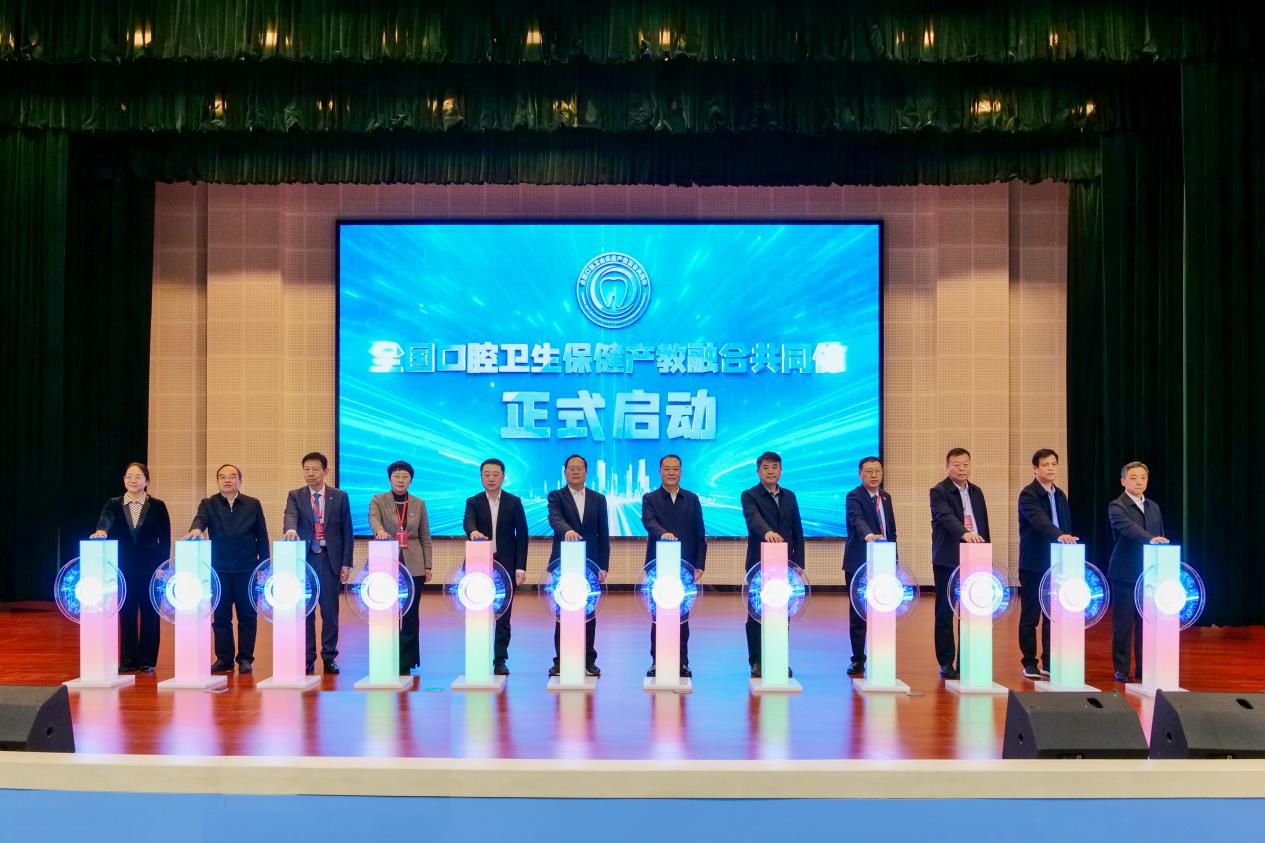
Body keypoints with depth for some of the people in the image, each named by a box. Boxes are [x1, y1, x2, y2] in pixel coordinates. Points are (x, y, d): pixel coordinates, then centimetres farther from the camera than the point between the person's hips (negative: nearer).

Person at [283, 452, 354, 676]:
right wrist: (291, 530, -38)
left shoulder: (340, 497, 6)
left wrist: (346, 563, 0)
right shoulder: (295, 496, 6)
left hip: (330, 560, 0)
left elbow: (347, 532, 5)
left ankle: (329, 657, 12)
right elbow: (291, 516, -15)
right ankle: (307, 658, 11)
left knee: (330, 611, 3)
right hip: (305, 559, 0)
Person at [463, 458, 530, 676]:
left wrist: (520, 567, -4)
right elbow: (468, 522, -15)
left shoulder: (514, 502, 4)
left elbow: (522, 535, 3)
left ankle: (500, 660, 8)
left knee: (503, 615, 1)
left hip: (506, 565, 0)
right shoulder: (473, 502, 5)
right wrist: (473, 532, -39)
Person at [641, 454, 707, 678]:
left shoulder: (692, 500, 11)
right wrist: (663, 533, -36)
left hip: (685, 566, 1)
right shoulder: (650, 499, 5)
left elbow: (700, 535, 9)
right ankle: (657, 662, 6)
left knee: (683, 615, 3)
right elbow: (649, 521, -15)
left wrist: (700, 565, 0)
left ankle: (682, 662, 8)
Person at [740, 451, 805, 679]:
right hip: (759, 564, -4)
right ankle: (756, 662, 6)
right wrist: (767, 532, -45)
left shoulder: (789, 497, 13)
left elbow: (797, 532, 13)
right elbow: (753, 519, -24)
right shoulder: (750, 496, -3)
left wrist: (798, 562, 6)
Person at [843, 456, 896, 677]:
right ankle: (858, 659, 9)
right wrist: (869, 535, -49)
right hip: (859, 565, -5)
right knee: (859, 613, 2)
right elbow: (857, 520, -28)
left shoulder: (886, 497, 13)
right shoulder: (854, 497, -9)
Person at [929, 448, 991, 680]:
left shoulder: (976, 492, 15)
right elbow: (946, 517, -24)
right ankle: (946, 663, 8)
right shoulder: (939, 491, -6)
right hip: (948, 561, -5)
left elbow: (984, 525, 18)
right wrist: (964, 533, -41)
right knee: (945, 612, 1)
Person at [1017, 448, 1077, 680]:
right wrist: (1059, 535, -41)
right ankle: (1029, 663, 9)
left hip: (1057, 564, 6)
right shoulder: (1028, 494, -9)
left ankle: (1049, 663, 15)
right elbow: (1039, 520, -26)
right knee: (1030, 616, 2)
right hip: (1033, 565, -6)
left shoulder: (1060, 495, 14)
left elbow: (1066, 526, 17)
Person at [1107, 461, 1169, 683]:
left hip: (1149, 574, 5)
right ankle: (1121, 669, 7)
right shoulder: (1117, 506, -5)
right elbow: (1128, 527, -25)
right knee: (1123, 624, 0)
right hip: (1125, 573, -5)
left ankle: (1144, 669, 15)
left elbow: (1161, 539, 17)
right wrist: (1150, 538, -40)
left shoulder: (1154, 508, 15)